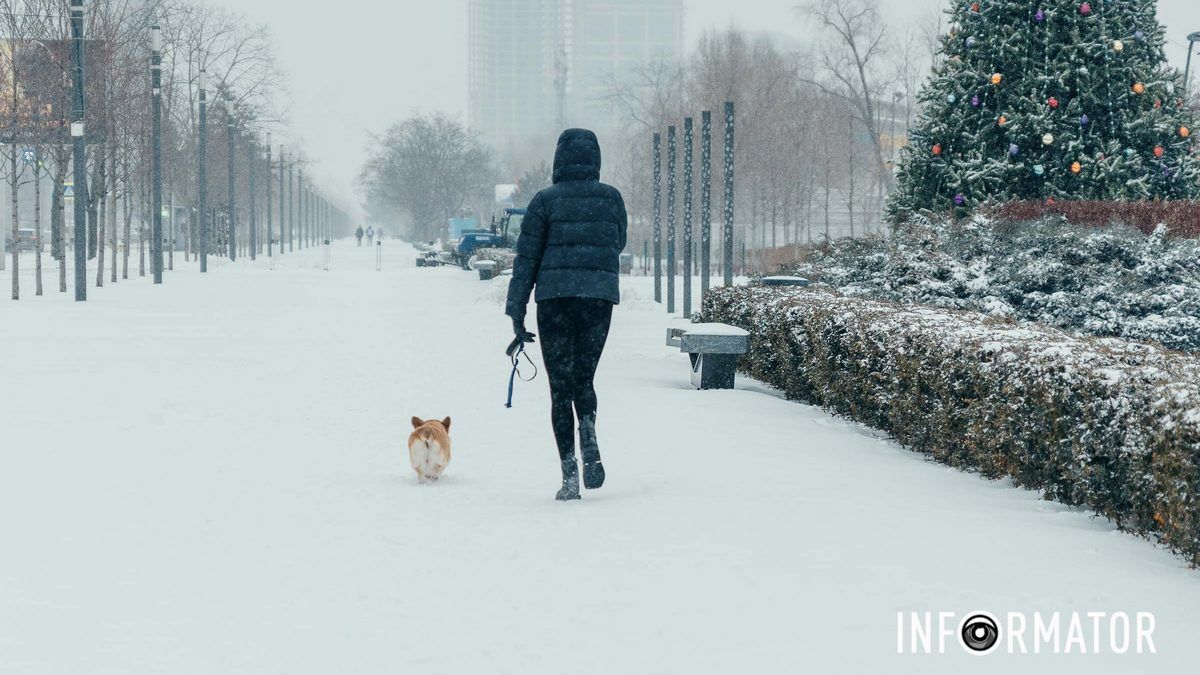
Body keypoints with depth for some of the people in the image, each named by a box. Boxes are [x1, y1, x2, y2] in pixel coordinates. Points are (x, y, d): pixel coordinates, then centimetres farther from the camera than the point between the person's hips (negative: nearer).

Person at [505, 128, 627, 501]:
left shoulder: (546, 200, -2)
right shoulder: (612, 197, 4)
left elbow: (526, 258, -2)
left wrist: (516, 312, 2)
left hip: (555, 296, -2)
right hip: (601, 295, 2)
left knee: (561, 386, 4)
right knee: (584, 378, 16)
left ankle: (569, 471, -5)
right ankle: (589, 436, -15)